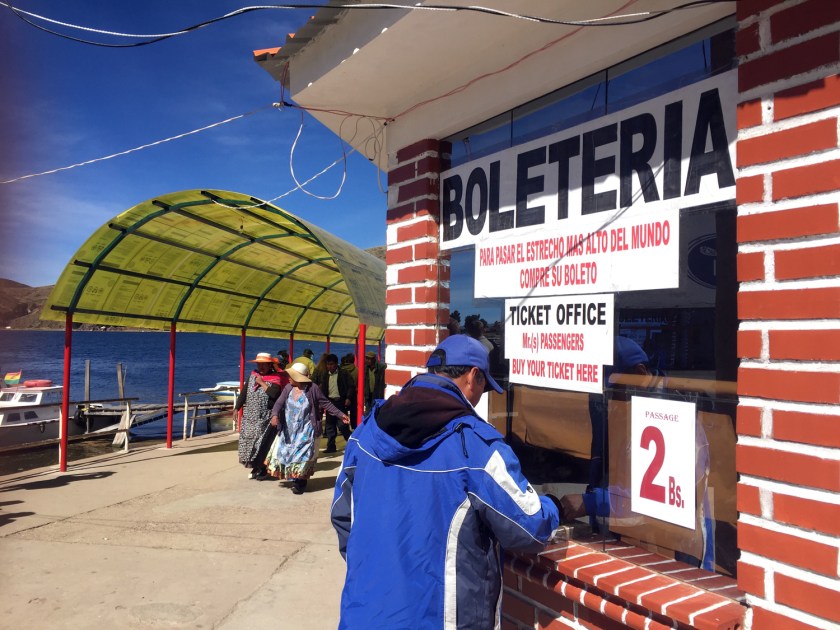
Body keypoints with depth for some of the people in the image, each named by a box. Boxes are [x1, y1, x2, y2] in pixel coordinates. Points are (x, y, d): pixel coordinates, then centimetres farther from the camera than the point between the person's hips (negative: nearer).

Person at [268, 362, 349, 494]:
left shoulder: (313, 388, -13)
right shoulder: (288, 388, -2)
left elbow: (326, 403, -7)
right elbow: (279, 403, -9)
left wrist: (340, 414, -10)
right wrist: (275, 415, -30)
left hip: (306, 431, -5)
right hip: (289, 430, 5)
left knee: (302, 456, -3)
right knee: (286, 454, 9)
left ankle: (301, 481, 13)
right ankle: (294, 479, 23)